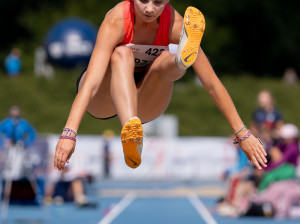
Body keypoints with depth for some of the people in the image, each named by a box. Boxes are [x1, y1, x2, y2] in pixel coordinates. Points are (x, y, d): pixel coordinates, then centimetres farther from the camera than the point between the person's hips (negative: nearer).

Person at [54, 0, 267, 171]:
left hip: (144, 105, 2)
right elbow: (92, 82, -39)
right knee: (122, 53, -35)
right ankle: (130, 132, -60)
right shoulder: (116, 21, -28)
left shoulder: (174, 24, -21)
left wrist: (243, 134, -20)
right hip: (103, 100, -2)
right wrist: (69, 133, -51)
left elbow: (212, 83, -18)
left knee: (167, 61, -28)